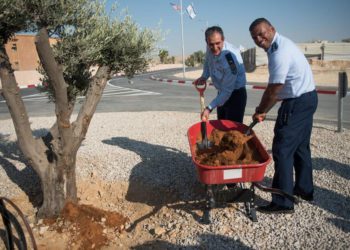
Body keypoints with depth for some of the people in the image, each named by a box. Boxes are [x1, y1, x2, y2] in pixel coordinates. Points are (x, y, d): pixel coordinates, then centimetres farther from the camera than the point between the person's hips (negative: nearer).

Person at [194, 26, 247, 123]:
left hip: (235, 94, -7)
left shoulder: (230, 58, -34)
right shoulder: (210, 48, -13)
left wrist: (209, 108, -34)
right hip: (222, 93, 7)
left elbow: (227, 90, -31)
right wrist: (204, 77, -6)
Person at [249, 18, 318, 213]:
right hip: (307, 97, 11)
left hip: (298, 102, -11)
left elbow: (274, 89, -20)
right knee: (300, 146, 20)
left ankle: (283, 203, 2)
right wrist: (264, 109, 10)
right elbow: (279, 88, 13)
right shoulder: (280, 45, 12)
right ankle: (305, 189, 37)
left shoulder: (280, 51, -21)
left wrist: (260, 111, -7)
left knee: (283, 150, -6)